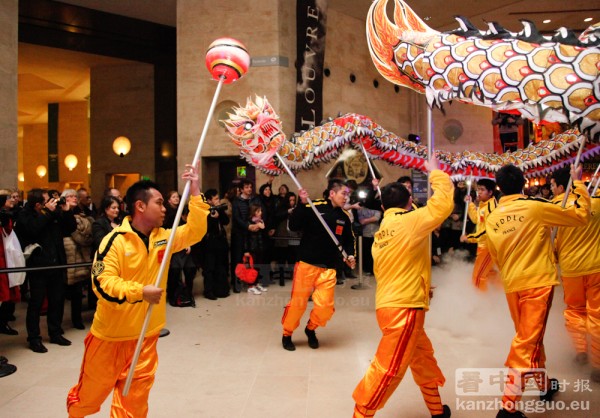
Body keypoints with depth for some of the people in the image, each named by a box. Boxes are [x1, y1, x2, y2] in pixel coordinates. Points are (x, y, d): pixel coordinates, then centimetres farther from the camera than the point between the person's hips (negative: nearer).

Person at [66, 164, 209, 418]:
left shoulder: (163, 237, 0)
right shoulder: (115, 241, -18)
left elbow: (195, 231, -6)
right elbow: (102, 281, -24)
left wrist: (195, 192, -13)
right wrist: (140, 291, -33)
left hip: (146, 332, 4)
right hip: (112, 331, -3)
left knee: (137, 391, 9)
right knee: (96, 385, 18)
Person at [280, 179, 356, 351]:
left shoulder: (344, 217, 6)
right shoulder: (313, 207, -11)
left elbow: (348, 240, 19)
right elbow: (293, 226, -18)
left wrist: (350, 254, 2)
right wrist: (302, 204, -25)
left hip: (328, 268, 4)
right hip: (306, 264, -4)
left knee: (325, 306, -4)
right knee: (298, 302, 4)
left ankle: (311, 329, 28)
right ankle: (287, 334, 28)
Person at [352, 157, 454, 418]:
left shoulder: (381, 232, 13)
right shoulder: (409, 222, -11)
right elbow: (444, 203, -14)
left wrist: (421, 286, 23)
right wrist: (436, 172, 0)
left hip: (391, 303, 9)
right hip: (404, 307, -9)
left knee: (422, 356, 22)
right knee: (388, 368, -2)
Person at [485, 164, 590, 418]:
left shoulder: (491, 218, 6)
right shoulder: (535, 207, -9)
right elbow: (580, 216, 2)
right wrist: (578, 183, 15)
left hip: (511, 286, 5)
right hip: (537, 282, -5)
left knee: (529, 338, 22)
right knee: (527, 342, -3)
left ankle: (544, 385, 40)